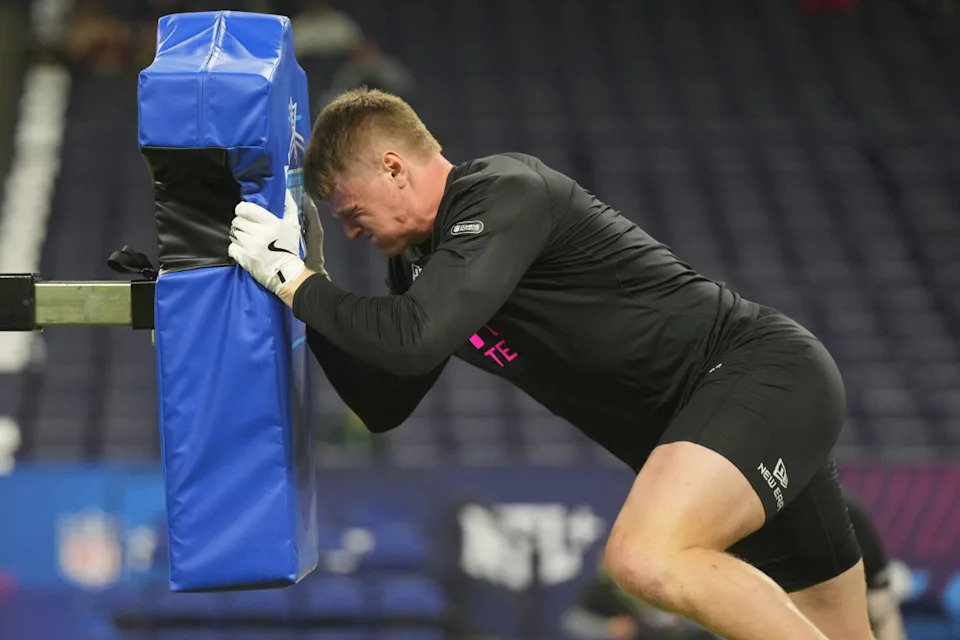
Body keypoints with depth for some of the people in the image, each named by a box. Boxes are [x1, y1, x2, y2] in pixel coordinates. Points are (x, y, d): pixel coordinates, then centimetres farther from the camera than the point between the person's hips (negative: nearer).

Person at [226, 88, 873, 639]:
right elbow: (382, 404, 18)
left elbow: (415, 341, -25)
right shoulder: (424, 262, 13)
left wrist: (291, 279, -12)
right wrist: (308, 279, 10)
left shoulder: (504, 194, -15)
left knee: (645, 559, -34)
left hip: (764, 371, -10)